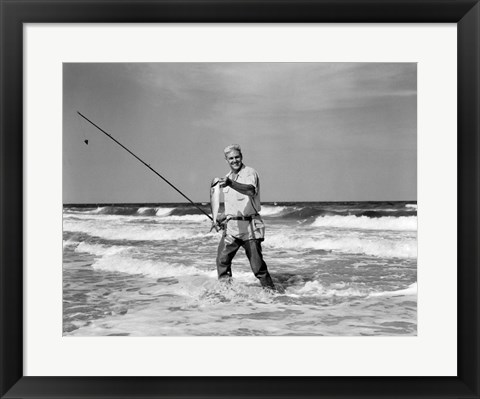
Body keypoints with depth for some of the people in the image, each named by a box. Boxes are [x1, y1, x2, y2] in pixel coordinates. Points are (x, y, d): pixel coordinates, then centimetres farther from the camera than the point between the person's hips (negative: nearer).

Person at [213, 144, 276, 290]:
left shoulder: (250, 173, -7)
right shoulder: (227, 177, 15)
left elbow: (250, 190, -31)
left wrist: (230, 183, -43)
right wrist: (223, 218, 15)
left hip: (249, 226, -6)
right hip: (231, 226, 6)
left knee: (257, 264, -4)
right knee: (222, 260, 4)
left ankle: (270, 290, 13)